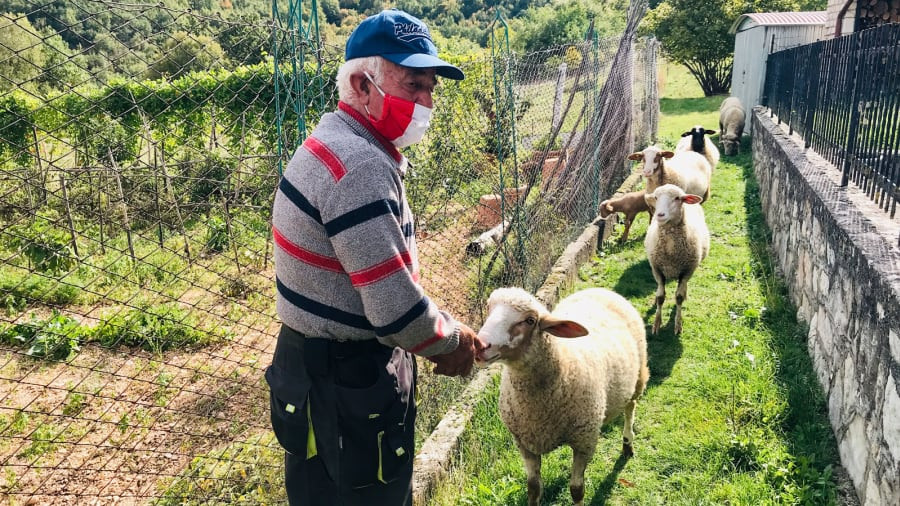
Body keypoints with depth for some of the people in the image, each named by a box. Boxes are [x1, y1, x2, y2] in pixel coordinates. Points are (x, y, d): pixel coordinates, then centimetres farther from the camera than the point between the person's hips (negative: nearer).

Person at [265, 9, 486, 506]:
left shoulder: (342, 145, 8)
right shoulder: (359, 166, -26)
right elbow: (395, 310, -28)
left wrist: (442, 327, 6)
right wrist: (452, 339, -9)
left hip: (331, 365, 10)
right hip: (345, 381, -10)